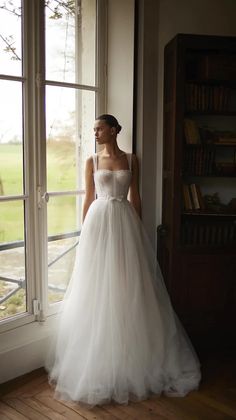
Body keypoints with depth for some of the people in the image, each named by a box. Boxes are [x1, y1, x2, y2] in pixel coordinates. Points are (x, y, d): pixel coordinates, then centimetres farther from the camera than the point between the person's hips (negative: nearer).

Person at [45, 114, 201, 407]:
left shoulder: (131, 160, 7)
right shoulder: (92, 161, 6)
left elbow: (135, 197, 8)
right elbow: (88, 199, 6)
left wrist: (138, 228, 6)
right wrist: (85, 232, 3)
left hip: (125, 222, 1)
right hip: (99, 223, 0)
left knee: (128, 287, 4)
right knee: (98, 288, 1)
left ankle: (132, 359, 21)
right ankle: (98, 360, 17)